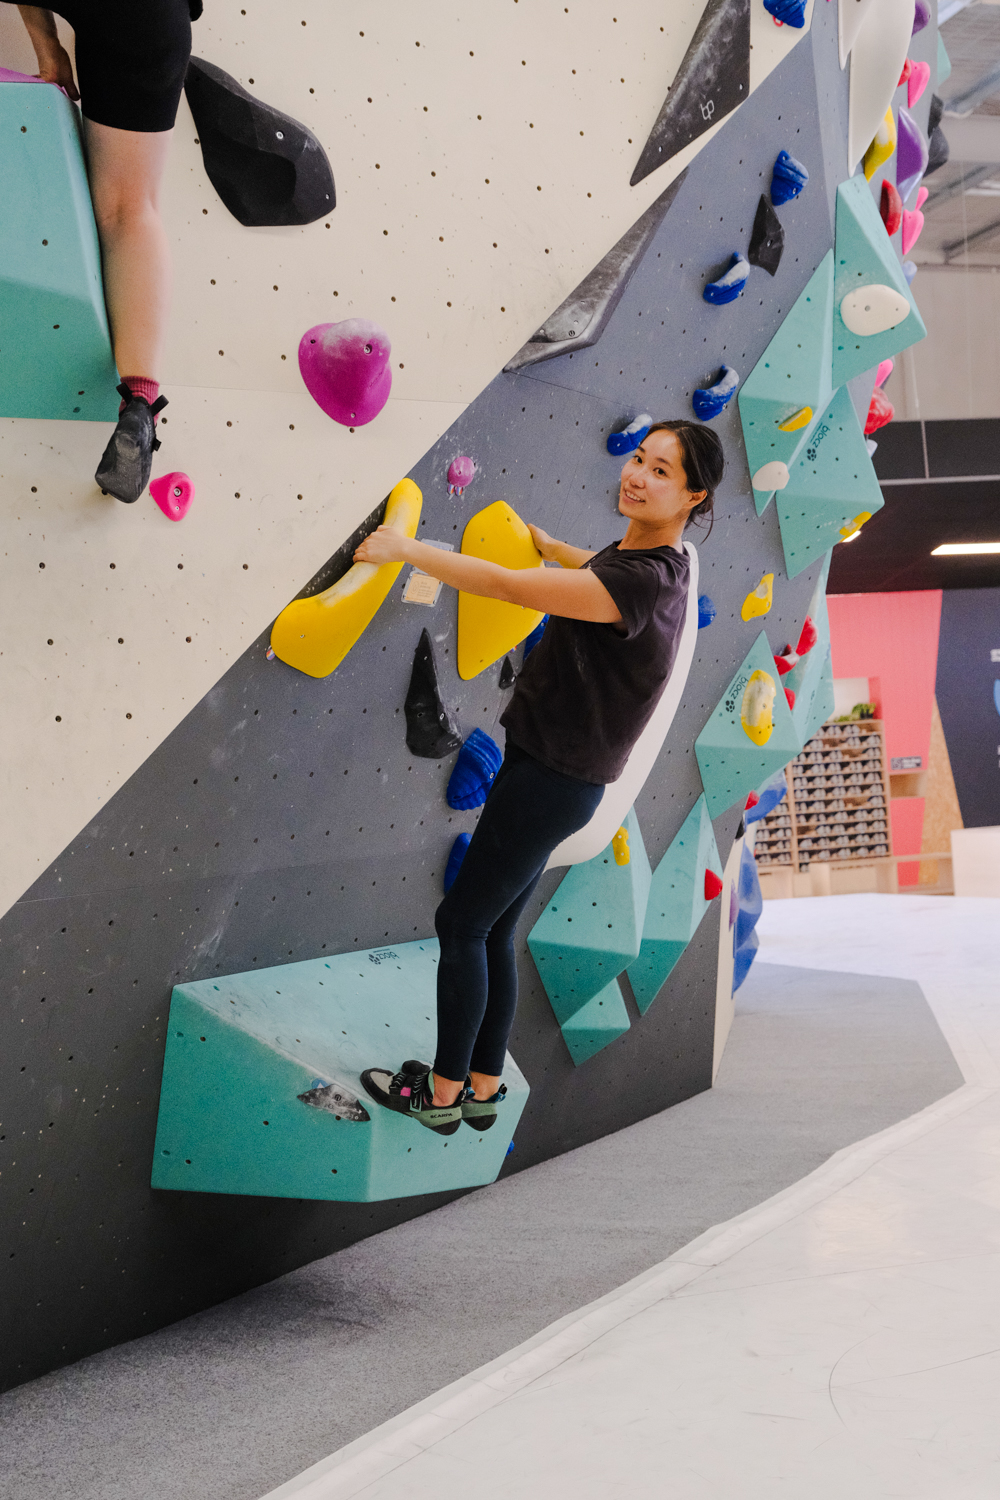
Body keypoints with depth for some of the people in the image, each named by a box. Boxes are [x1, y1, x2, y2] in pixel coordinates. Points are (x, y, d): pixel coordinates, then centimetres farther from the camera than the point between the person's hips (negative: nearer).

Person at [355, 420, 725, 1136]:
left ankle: (441, 1094, 16)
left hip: (553, 782, -9)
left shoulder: (644, 583, -26)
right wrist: (550, 546, 46)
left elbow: (505, 586, -28)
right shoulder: (654, 556, 5)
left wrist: (405, 549, -20)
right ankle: (483, 1089, 25)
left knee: (463, 924, 2)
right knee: (491, 933, 15)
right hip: (547, 771, 9)